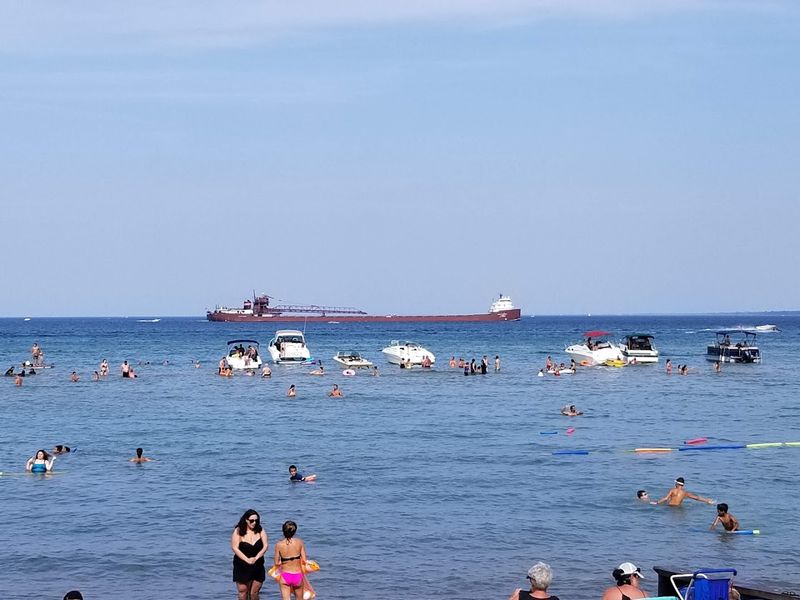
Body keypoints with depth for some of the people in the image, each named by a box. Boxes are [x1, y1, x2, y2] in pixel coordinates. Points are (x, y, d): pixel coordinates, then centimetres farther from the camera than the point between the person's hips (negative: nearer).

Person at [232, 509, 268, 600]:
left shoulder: (260, 530, 0)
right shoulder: (238, 531, -7)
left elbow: (265, 546, -4)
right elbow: (235, 548, -11)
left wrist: (256, 558, -18)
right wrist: (247, 560, -18)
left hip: (257, 566, 2)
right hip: (242, 567, -2)